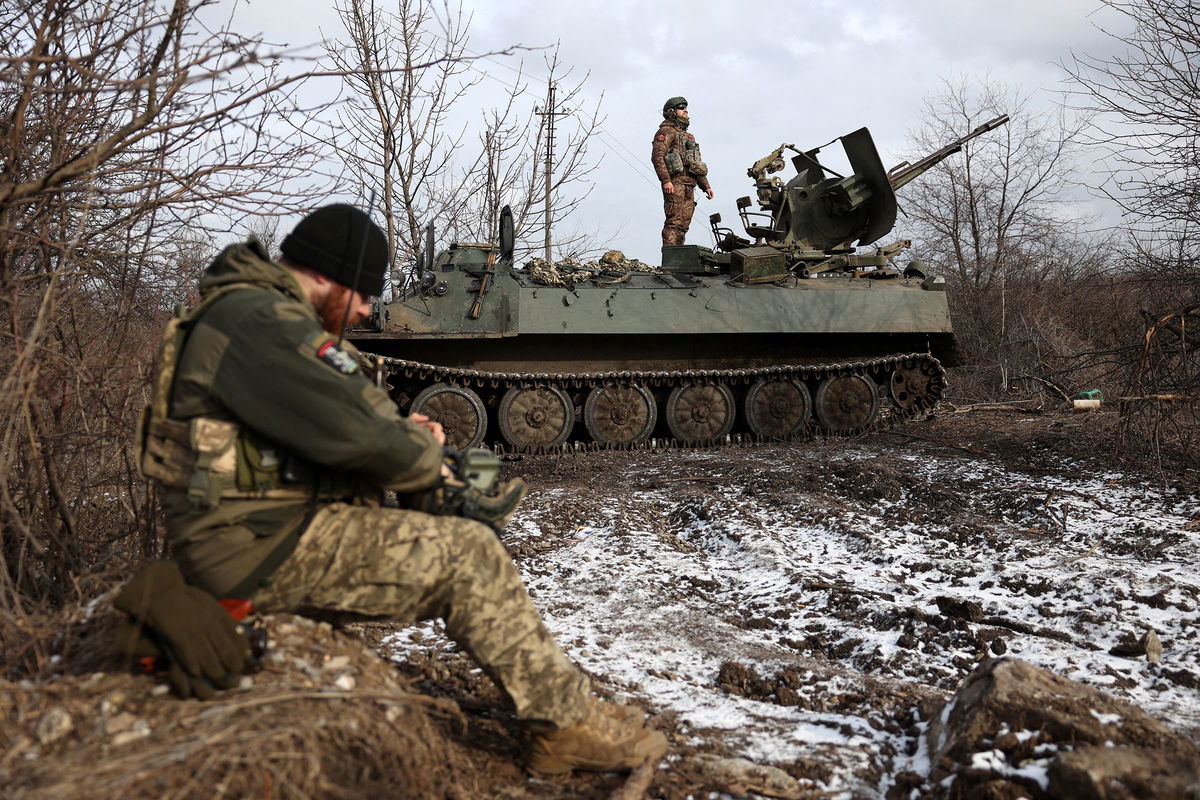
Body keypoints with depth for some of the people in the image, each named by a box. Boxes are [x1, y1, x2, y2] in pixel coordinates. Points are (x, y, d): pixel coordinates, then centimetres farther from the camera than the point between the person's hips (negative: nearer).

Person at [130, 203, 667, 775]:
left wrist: (401, 431, 7)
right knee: (469, 556, -14)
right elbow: (353, 432, -26)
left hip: (259, 526, 11)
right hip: (258, 547, -11)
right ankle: (566, 723, -3)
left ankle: (551, 700, 11)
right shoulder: (261, 321, -18)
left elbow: (321, 421, 24)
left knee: (464, 541, 10)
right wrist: (425, 460, -6)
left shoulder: (256, 313, 17)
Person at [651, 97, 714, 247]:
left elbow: (696, 164, 30)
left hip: (689, 186, 9)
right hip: (675, 184, -9)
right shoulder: (666, 131, 0)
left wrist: (705, 186, 23)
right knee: (674, 222, -15)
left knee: (684, 224, 6)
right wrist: (666, 181, -24)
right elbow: (657, 156, -14)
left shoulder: (687, 136, 28)